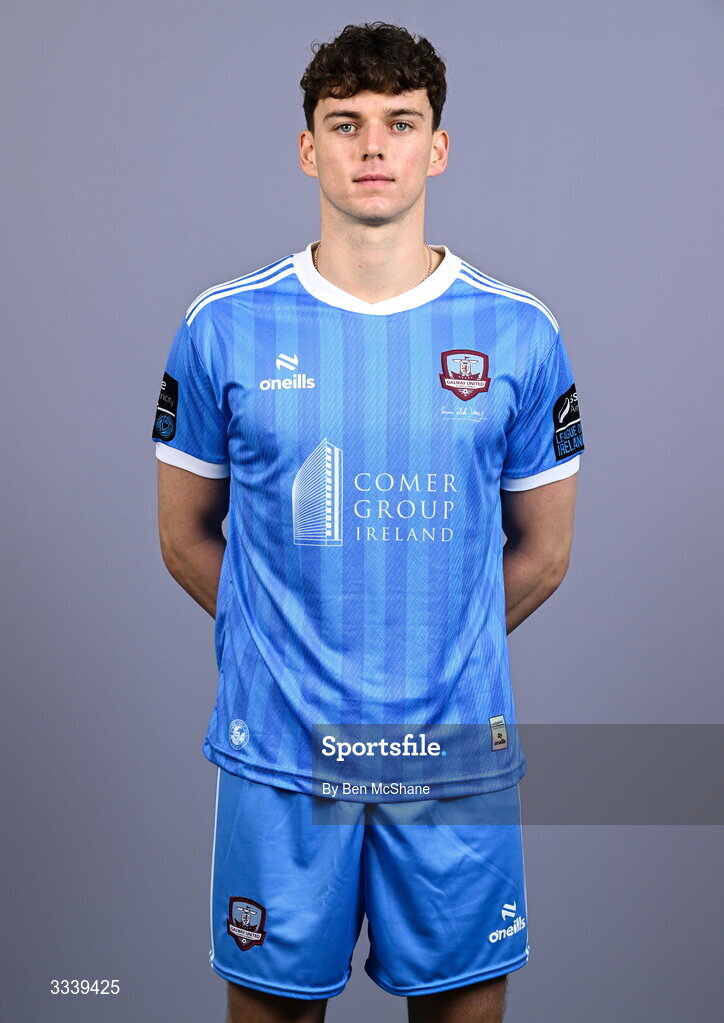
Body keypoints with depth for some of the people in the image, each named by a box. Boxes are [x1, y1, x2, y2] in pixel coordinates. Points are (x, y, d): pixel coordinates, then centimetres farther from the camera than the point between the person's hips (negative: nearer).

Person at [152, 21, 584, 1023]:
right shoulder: (224, 328, -2)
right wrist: (286, 644, 8)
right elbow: (186, 536, 8)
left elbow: (542, 548, 9)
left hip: (457, 751, 1)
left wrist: (440, 654, 10)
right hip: (278, 751, 0)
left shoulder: (519, 334, 0)